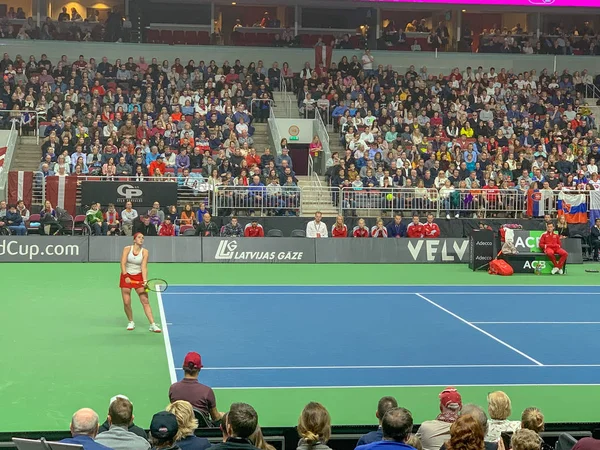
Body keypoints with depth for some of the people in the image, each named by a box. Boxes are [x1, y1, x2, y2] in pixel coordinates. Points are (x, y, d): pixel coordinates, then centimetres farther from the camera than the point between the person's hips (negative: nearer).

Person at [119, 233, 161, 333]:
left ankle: (152, 325, -10)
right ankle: (131, 322, 20)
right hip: (126, 276, 0)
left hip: (139, 277, 0)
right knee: (126, 302, -2)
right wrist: (126, 277, -23)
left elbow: (144, 267, -11)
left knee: (145, 301, -9)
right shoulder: (127, 249, -5)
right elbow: (123, 263, -11)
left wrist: (145, 280, -24)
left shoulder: (144, 252, -4)